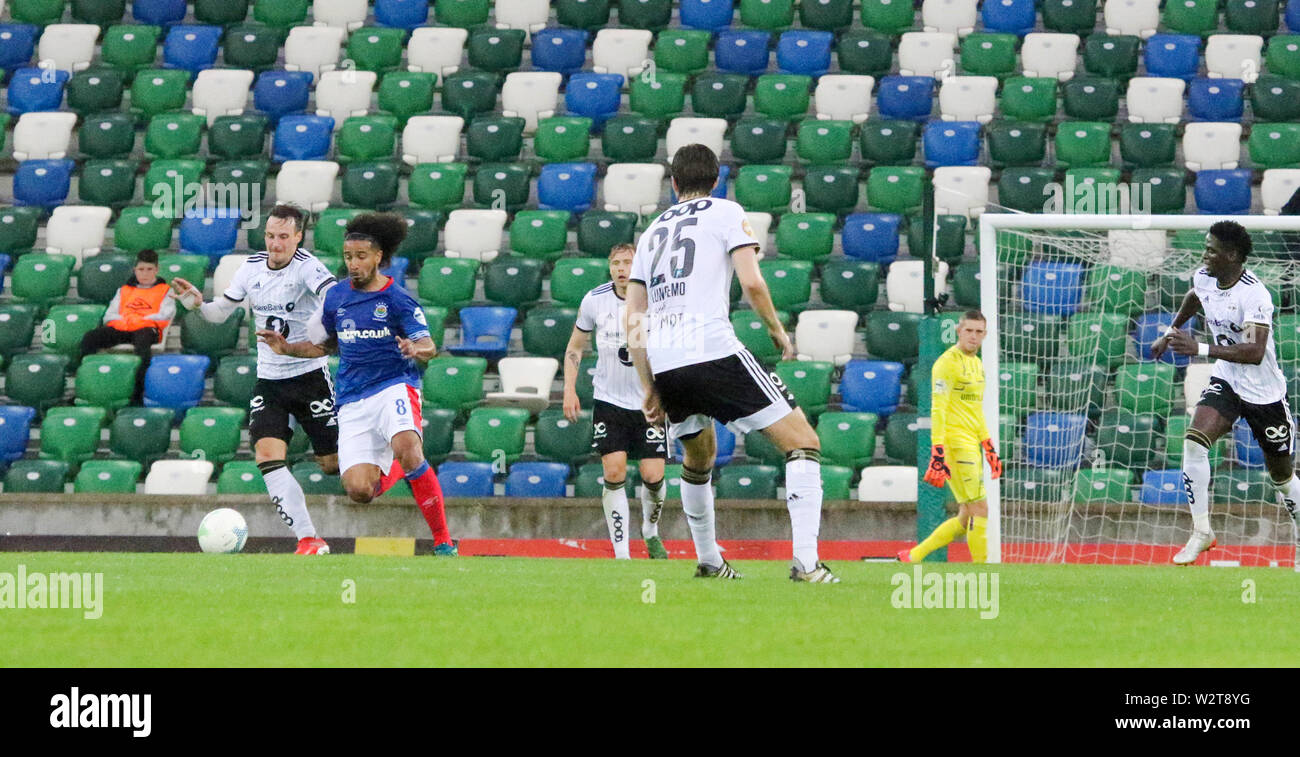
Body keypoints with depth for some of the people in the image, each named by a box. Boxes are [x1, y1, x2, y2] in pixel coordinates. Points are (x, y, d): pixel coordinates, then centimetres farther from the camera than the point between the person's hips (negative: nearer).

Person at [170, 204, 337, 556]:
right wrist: (197, 303, -10)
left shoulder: (307, 267, -14)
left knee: (333, 464, 1)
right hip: (268, 379, 4)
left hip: (309, 374, -4)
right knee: (267, 454, -17)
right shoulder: (252, 267, 3)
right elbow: (219, 312, 12)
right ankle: (308, 539, -18)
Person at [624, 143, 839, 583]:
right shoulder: (726, 214, 9)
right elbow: (751, 283, -5)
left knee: (699, 456, 32)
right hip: (713, 351, -6)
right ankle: (806, 561, -18)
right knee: (802, 442, -2)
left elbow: (633, 320, 21)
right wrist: (777, 331, 11)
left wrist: (649, 388, 24)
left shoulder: (652, 231, 24)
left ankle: (708, 562, 37)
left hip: (662, 362, 6)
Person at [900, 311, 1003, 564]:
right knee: (980, 510, -11)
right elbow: (937, 410, -15)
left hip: (971, 445, 9)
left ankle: (913, 556, 16)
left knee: (966, 519, 9)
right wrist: (938, 452, -21)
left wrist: (988, 446, 24)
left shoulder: (977, 363, 18)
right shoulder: (948, 363, -9)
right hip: (955, 445, -9)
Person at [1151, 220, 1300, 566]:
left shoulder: (1254, 294, -28)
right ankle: (1201, 531, -13)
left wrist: (1201, 349, -40)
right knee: (1194, 442, -20)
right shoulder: (1204, 278, -5)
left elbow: (1255, 352, -37)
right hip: (1225, 381, 5)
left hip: (1264, 393, -5)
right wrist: (1171, 332, 27)